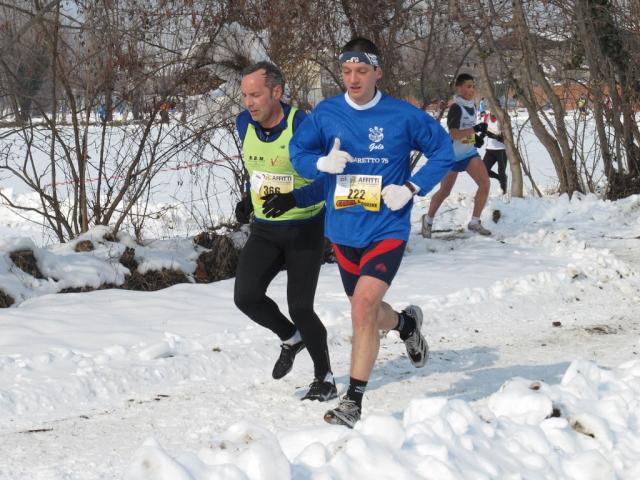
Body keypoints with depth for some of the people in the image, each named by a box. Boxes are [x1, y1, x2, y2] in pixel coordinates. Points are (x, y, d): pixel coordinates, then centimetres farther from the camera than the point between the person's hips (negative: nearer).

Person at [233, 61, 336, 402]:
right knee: (246, 297, -10)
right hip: (264, 230, 5)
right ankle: (290, 337, 20)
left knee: (300, 307, -7)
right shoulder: (244, 124, -2)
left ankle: (324, 378, 13)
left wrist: (293, 200, -33)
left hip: (305, 230, -5)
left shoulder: (303, 127, -21)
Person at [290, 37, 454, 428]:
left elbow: (443, 151, 2)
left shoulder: (403, 115, -8)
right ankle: (406, 323, 55)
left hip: (387, 229, -4)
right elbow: (298, 152, 5)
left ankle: (354, 401, -16)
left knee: (364, 304, -22)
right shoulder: (326, 114, -2)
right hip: (344, 230, 4)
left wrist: (411, 188, -10)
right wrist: (324, 162, -17)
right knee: (367, 311, 19)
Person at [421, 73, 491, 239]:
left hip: (470, 153, 7)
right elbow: (454, 134, -28)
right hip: (453, 155, -7)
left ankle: (474, 222, -1)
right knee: (444, 191, 5)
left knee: (485, 183, -11)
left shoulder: (472, 105, 4)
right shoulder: (456, 107, -21)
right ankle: (428, 219, 29)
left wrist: (477, 137, 3)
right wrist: (476, 129, -30)